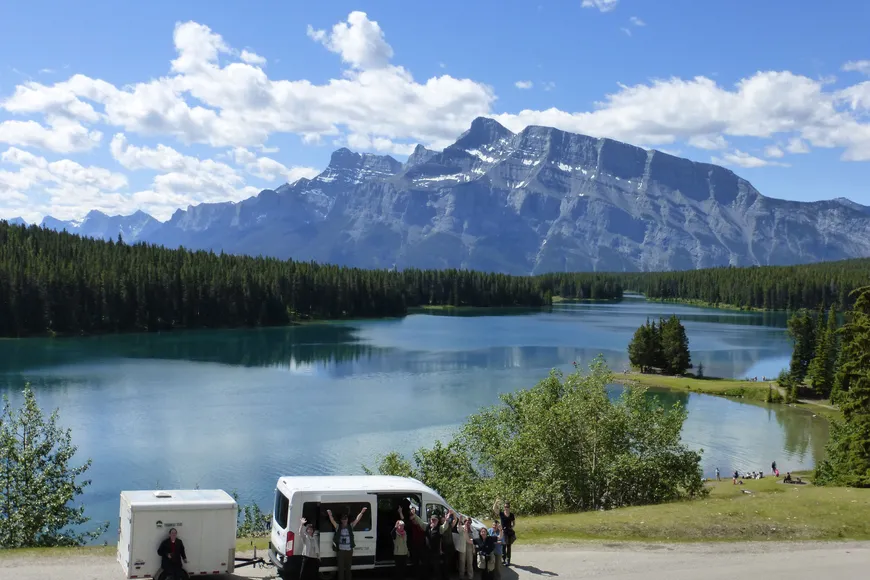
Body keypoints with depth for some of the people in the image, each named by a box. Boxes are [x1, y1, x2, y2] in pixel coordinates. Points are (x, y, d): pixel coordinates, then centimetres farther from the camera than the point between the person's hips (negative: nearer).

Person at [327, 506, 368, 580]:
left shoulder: (350, 526, 5)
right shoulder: (338, 527, 0)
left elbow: (357, 519, -5)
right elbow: (332, 520, -15)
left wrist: (362, 512, -19)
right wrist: (330, 514, -35)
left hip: (349, 550, 2)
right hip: (340, 550, -2)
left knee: (348, 567, 13)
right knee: (341, 568, 2)